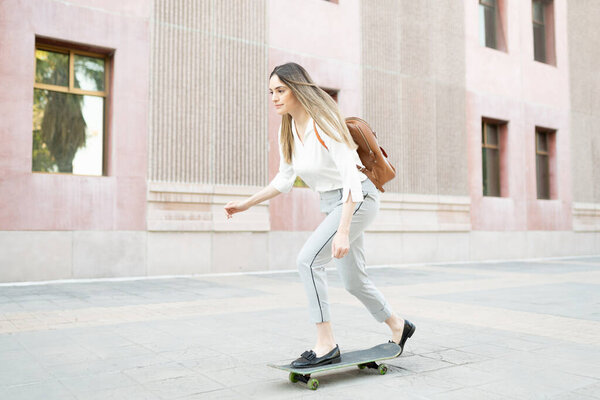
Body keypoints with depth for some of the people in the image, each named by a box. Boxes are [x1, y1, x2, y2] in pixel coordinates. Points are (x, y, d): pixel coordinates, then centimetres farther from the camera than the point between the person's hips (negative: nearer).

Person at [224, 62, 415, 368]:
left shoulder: (323, 124, -23)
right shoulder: (288, 130, 1)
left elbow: (352, 179, -28)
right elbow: (284, 180, 12)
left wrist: (343, 232, -36)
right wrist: (246, 204, 9)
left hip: (359, 200, -9)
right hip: (333, 204, 9)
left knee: (308, 260, -22)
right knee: (352, 281, 17)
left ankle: (326, 345, -12)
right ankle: (398, 326, 39)